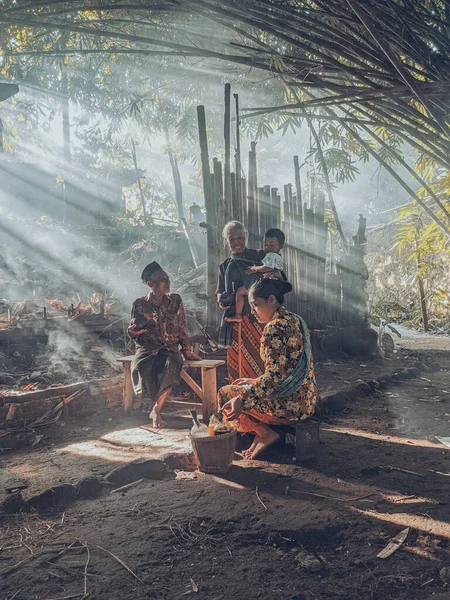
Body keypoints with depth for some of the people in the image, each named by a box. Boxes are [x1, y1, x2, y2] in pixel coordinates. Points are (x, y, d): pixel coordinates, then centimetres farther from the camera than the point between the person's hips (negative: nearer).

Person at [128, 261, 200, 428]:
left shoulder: (175, 300, 8)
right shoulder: (140, 304, 5)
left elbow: (182, 328, 10)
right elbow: (132, 333, 10)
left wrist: (187, 351, 2)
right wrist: (137, 327, -14)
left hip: (170, 349, 0)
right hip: (147, 349, 0)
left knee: (172, 366, -36)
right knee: (141, 367, -35)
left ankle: (156, 410, -19)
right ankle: (158, 405, -11)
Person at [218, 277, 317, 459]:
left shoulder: (274, 328, -19)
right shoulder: (294, 320, 10)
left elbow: (274, 377, -26)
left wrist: (242, 400, -32)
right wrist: (254, 382, 21)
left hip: (290, 404, -10)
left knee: (226, 394, 4)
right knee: (240, 387, 26)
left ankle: (266, 434, 2)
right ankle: (261, 436, 14)